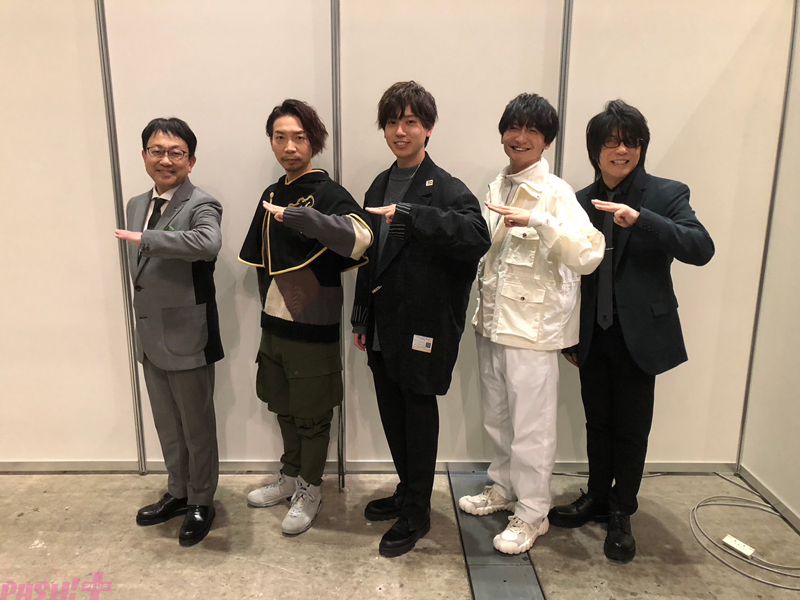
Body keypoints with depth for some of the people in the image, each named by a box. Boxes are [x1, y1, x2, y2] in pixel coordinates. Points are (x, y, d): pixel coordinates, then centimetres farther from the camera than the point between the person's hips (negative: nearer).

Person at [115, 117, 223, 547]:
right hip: (151, 338, 7)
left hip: (187, 338, -7)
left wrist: (145, 239, -30)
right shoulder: (137, 205, 11)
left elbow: (209, 243, -38)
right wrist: (143, 330, 18)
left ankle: (201, 503, 29)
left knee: (197, 427, 9)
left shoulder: (201, 205, -14)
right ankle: (178, 493, 40)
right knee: (167, 426, 20)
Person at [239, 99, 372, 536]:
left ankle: (310, 489, 29)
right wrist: (270, 302, 13)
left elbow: (360, 238, -35)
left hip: (313, 328, -7)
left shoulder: (327, 193, -15)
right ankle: (290, 476, 41)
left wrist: (296, 215, -41)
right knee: (283, 407, 21)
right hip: (274, 323, 7)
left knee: (312, 416, 9)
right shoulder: (271, 195, 10)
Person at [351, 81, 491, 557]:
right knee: (393, 414, 16)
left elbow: (477, 238, -30)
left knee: (419, 414, 6)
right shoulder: (380, 188, 11)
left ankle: (417, 513, 25)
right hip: (384, 327, 7)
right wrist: (362, 317, 17)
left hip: (424, 325, -6)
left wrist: (410, 214, -35)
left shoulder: (446, 188, -11)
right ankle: (408, 491, 38)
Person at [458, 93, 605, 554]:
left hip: (532, 326, -7)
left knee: (531, 426, 4)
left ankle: (532, 513, 22)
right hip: (493, 321, 7)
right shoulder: (497, 188, 10)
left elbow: (589, 256, -26)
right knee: (498, 417, 19)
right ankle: (504, 488, 39)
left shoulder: (556, 194, -12)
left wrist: (538, 221, -33)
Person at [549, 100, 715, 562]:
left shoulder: (667, 195, -5)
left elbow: (702, 248, -20)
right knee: (598, 423, 15)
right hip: (594, 335, 3)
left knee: (631, 428, 8)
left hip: (640, 334, -3)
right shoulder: (581, 202, 4)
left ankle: (621, 515, 26)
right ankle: (597, 499, 34)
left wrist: (640, 220, -33)